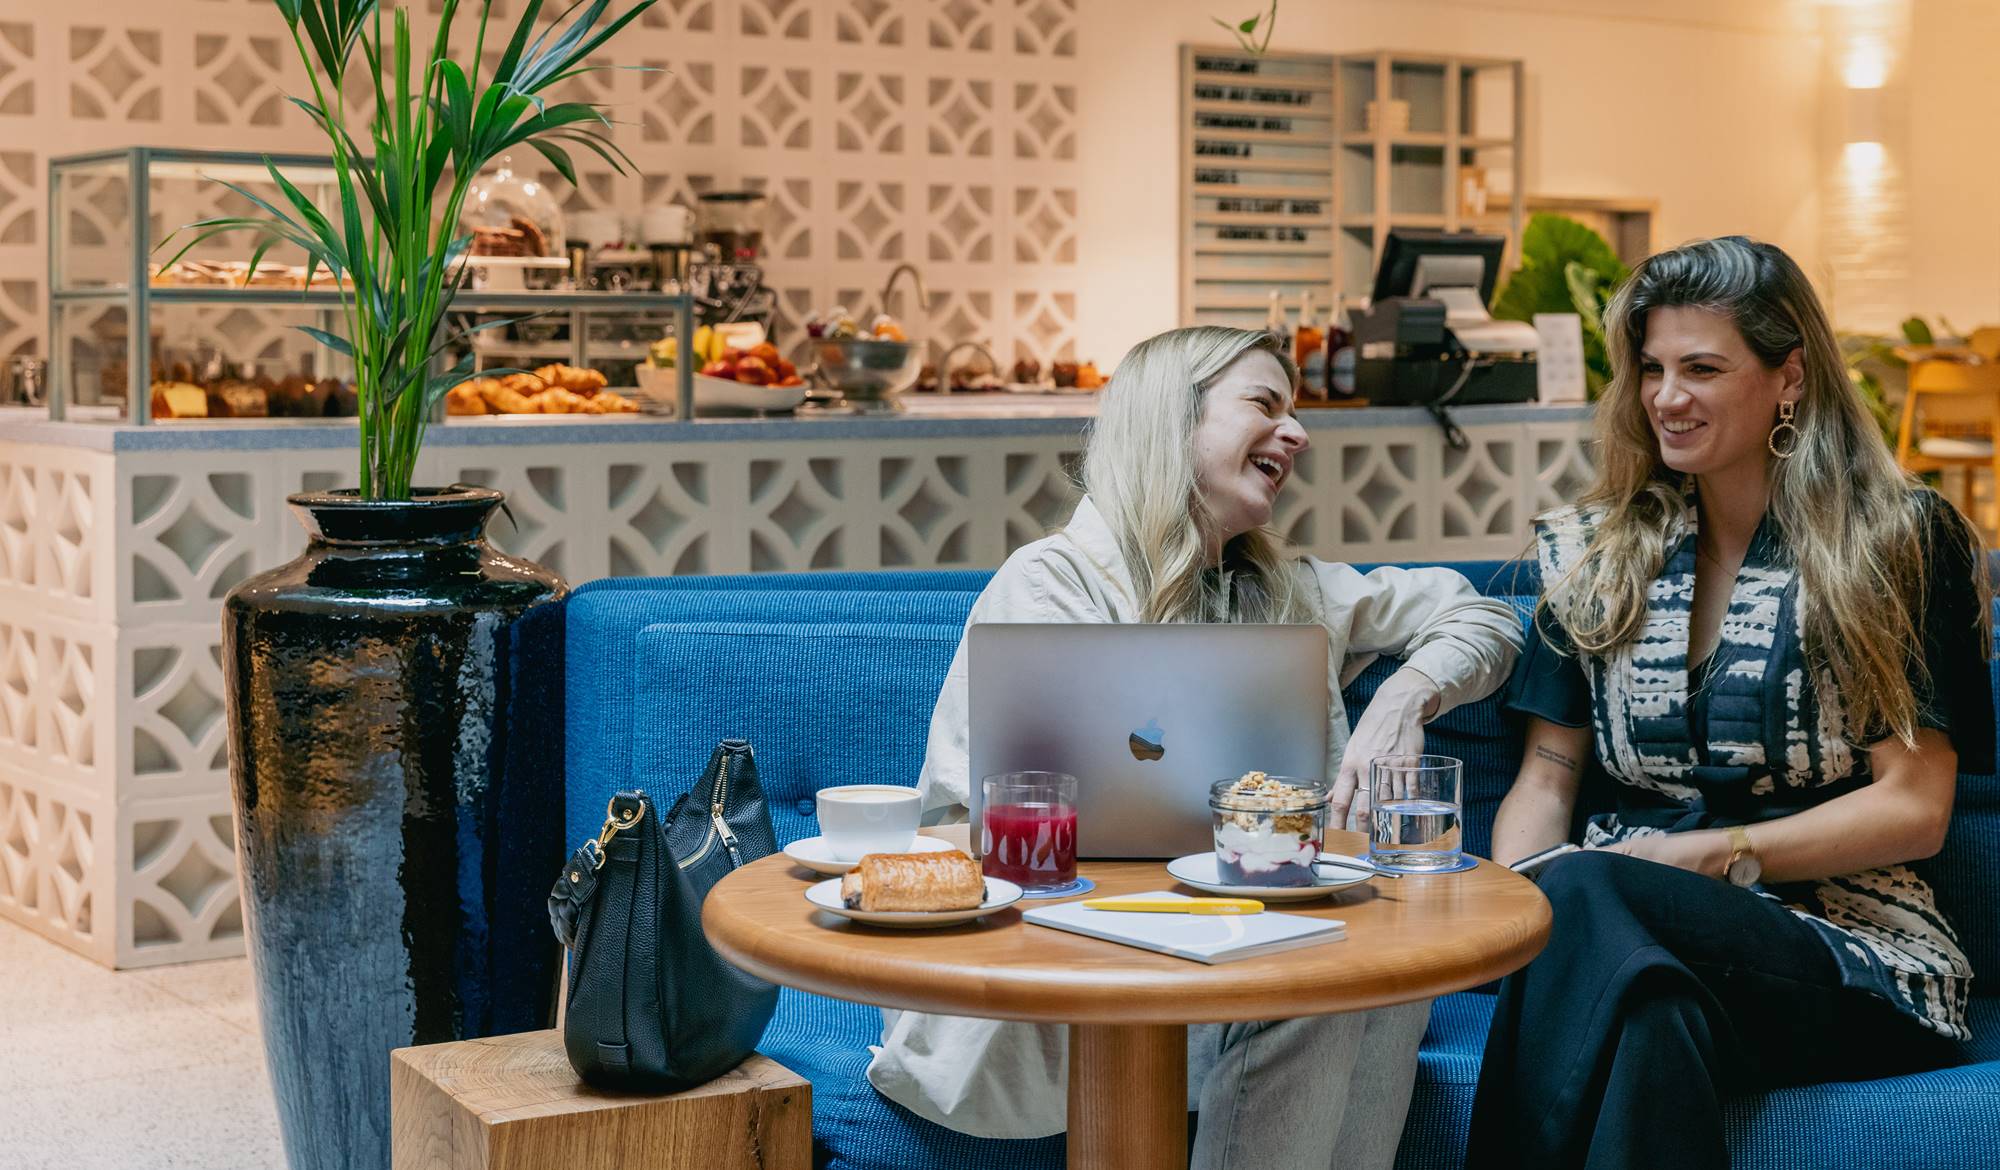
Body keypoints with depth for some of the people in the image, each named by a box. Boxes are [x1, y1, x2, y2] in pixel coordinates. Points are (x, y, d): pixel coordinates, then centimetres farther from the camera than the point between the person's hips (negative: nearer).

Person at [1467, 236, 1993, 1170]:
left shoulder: (1899, 541, 5)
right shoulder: (1595, 552, 17)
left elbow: (1913, 809, -1)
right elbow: (1546, 780, 14)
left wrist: (1711, 855, -12)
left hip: (1838, 944, -3)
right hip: (1634, 931, 3)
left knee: (1581, 898, -35)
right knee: (1647, 1018, -38)